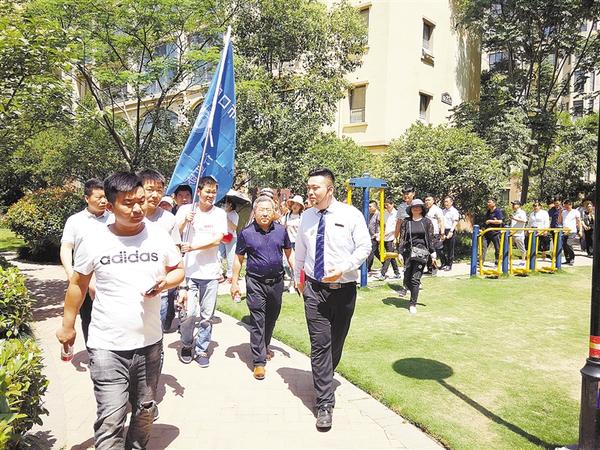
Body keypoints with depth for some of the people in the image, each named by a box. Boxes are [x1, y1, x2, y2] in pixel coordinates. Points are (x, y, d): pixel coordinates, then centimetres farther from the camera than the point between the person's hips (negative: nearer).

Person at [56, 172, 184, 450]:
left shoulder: (158, 235, -4)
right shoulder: (94, 241, -7)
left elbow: (178, 270, 8)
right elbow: (77, 284, 7)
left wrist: (165, 282, -14)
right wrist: (68, 326, 11)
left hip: (149, 343, 2)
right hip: (107, 346, -2)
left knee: (145, 412, 18)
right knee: (111, 420, -4)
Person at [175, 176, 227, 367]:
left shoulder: (219, 213, 5)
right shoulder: (185, 210, 4)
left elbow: (217, 240, -6)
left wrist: (193, 247, -16)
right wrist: (185, 221, -15)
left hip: (210, 272, 1)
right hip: (188, 271, -1)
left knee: (206, 315, 6)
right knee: (189, 313, -5)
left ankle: (201, 349, 23)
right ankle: (186, 345, 21)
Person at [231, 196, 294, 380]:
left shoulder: (281, 230, 1)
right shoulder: (246, 233, -5)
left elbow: (289, 254, 11)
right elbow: (238, 259, 2)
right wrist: (234, 282, 0)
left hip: (277, 281, 3)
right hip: (256, 283, -3)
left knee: (271, 318, 17)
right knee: (257, 320, -4)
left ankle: (264, 348, 39)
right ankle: (259, 361, 3)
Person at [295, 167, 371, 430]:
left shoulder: (351, 214, -7)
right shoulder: (307, 217, 3)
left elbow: (364, 247, -5)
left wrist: (343, 268, -18)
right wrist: (298, 276, 24)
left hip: (344, 288, -1)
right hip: (314, 288, 1)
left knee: (336, 342, 16)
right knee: (320, 344, -3)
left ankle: (324, 378, 43)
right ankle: (325, 403, 6)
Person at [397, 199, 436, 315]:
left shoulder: (427, 222, 5)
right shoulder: (406, 222, 7)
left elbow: (431, 239, 8)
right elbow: (402, 238, 6)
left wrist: (433, 254, 7)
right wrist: (400, 253, -1)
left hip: (422, 252, -2)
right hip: (408, 252, 2)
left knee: (415, 279, -7)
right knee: (407, 280, 3)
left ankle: (413, 304, 5)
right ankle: (415, 291, 32)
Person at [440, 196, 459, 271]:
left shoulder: (454, 211, -1)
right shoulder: (443, 211, 18)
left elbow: (455, 222, -9)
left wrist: (451, 231, -20)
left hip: (450, 231, -5)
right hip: (443, 231, 5)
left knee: (450, 249, 0)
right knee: (442, 248, 4)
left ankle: (449, 265, 6)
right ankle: (443, 264, 12)